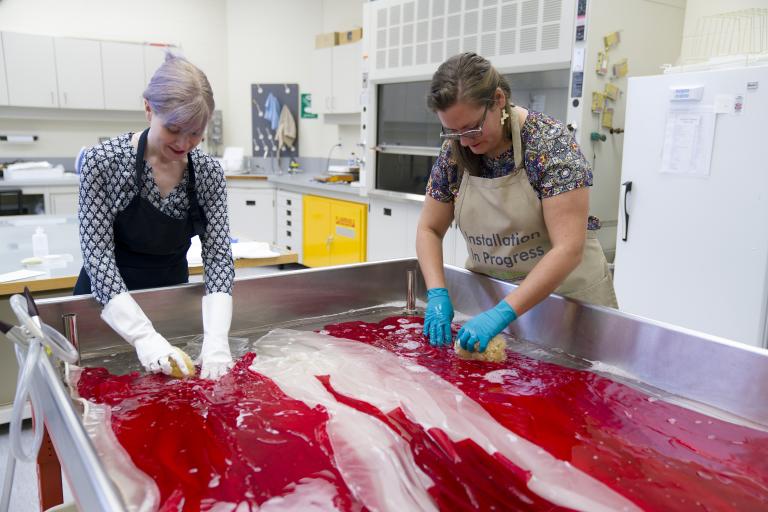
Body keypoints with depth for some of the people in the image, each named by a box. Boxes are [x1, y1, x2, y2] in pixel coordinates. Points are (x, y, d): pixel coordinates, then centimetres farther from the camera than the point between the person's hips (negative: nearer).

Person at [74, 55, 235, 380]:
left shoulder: (209, 172, -11)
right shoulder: (103, 162, -20)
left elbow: (217, 255, -15)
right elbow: (98, 256, -23)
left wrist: (216, 338, -29)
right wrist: (144, 335, -34)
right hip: (107, 309, -3)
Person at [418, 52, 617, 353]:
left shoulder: (549, 142, -21)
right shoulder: (453, 151, -7)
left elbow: (569, 248, -26)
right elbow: (429, 230, 0)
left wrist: (505, 312, -32)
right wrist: (437, 295, -15)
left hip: (563, 292, -4)